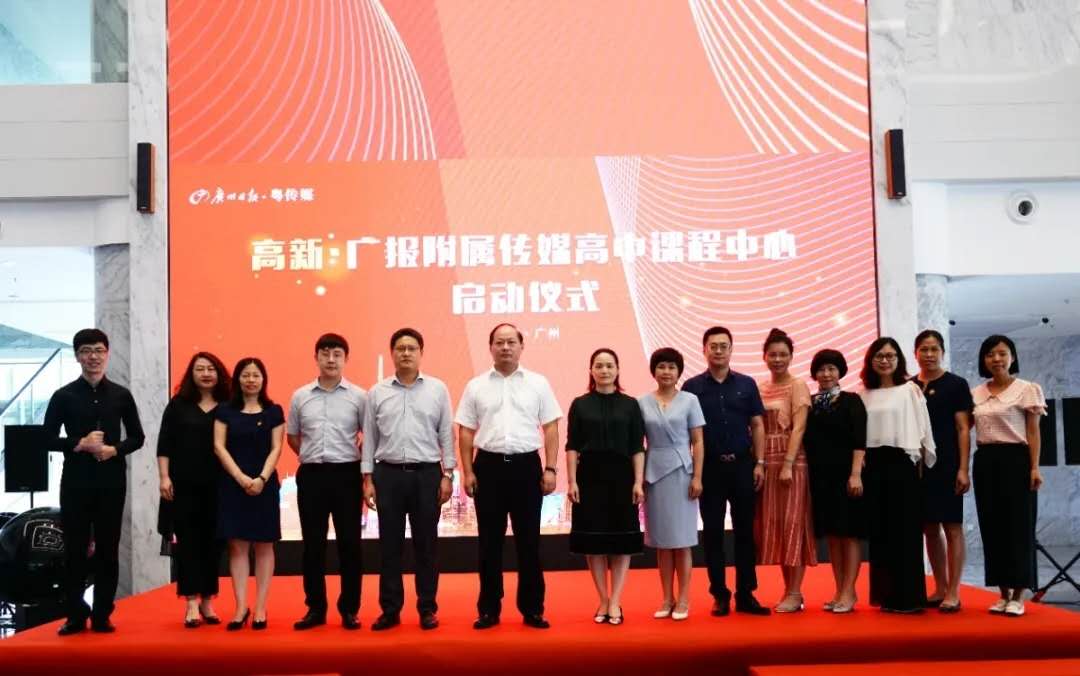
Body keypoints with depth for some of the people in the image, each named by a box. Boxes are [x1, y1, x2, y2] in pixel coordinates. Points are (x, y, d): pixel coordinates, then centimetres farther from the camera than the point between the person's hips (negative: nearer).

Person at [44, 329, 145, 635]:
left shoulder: (121, 395, 5)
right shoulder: (63, 396, 1)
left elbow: (137, 437, 8)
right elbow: (49, 438, 0)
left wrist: (115, 450, -11)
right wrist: (80, 444, -15)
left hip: (112, 481, 1)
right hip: (76, 481, -1)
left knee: (108, 549, 5)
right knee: (74, 548, 2)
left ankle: (102, 615, 13)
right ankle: (75, 615, 12)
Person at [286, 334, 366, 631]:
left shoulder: (358, 396, -1)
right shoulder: (300, 396, 6)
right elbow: (292, 436, 16)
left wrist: (357, 461, -1)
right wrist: (313, 458, 10)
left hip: (346, 474, -2)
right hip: (311, 475, 2)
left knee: (349, 543, 2)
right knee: (313, 544, 7)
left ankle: (349, 609, 11)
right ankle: (315, 608, 16)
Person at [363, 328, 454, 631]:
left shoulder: (438, 389, 3)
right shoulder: (377, 392, 6)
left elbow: (446, 434, 3)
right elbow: (369, 437, 7)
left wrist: (447, 475, -3)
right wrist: (368, 478, 2)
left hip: (427, 473, -1)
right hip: (388, 474, 1)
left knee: (426, 545, 5)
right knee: (390, 545, 5)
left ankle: (427, 608, 15)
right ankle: (390, 609, 14)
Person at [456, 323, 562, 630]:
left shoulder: (538, 384, 4)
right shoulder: (476, 386, 6)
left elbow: (550, 429, 4)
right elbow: (466, 432, 6)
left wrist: (550, 469, -3)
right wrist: (467, 472, -1)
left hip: (526, 466, 0)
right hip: (489, 466, 1)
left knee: (528, 540, 5)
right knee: (489, 540, 7)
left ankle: (532, 608, 15)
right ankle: (489, 609, 16)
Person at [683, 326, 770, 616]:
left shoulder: (746, 384, 5)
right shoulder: (692, 387, 1)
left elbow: (757, 425, 6)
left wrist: (759, 463, -2)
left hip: (742, 465, 1)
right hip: (709, 467, -1)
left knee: (745, 530, 4)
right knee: (713, 532, 4)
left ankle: (746, 594, 12)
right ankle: (720, 595, 12)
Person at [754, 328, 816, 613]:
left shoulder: (798, 386, -3)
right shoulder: (760, 389, 12)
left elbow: (798, 428, -11)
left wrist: (788, 465, -19)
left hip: (791, 463, -6)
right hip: (765, 464, 6)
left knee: (792, 524, -4)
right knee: (773, 526, 7)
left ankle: (795, 594, 1)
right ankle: (789, 591, 15)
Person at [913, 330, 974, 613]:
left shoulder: (956, 385, 1)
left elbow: (963, 429, -3)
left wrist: (963, 469, -10)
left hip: (947, 466, -4)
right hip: (918, 466, 4)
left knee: (952, 526, -2)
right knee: (929, 528, 8)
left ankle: (953, 593, 2)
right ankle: (940, 589, 17)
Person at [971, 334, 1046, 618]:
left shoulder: (1027, 389, -2)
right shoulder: (976, 394, 10)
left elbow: (1033, 432, -4)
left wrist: (1035, 467, -12)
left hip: (1015, 460, -4)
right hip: (985, 462, 5)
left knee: (1018, 527, -3)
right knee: (993, 527, 5)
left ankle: (1018, 596, 2)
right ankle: (1003, 594, 12)